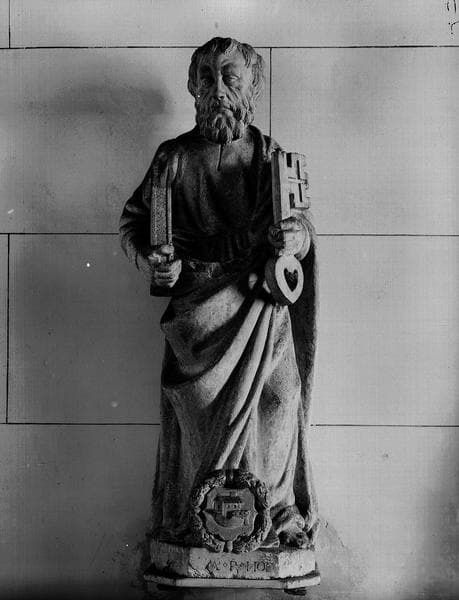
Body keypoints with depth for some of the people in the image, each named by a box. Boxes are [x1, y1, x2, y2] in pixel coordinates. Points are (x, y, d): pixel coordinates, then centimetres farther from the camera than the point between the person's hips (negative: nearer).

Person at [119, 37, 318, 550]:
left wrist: (296, 239, -15)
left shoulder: (273, 158, 5)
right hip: (196, 309, 0)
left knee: (274, 408, -1)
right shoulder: (173, 157, 6)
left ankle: (281, 516, 19)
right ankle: (185, 522, 20)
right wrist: (149, 259, -8)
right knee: (193, 412, 3)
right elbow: (132, 223, 11)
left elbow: (303, 229, 8)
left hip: (261, 308, 0)